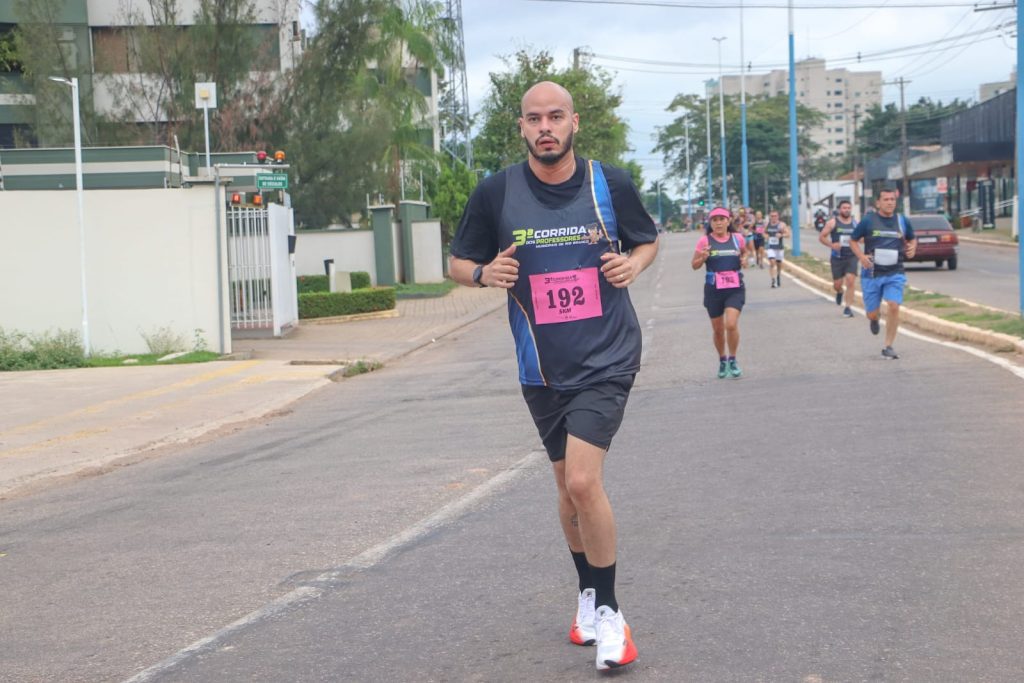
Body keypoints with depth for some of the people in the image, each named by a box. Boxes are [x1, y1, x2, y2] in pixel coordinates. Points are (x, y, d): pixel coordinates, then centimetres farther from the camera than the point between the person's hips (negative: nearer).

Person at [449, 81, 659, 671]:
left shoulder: (611, 183, -4)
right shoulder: (496, 192, -3)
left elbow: (649, 241, 13)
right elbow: (460, 263, 7)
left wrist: (633, 263, -9)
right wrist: (485, 272, -15)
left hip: (606, 357, -3)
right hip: (542, 367, 3)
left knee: (583, 482, -18)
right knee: (570, 486, 15)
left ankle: (609, 612, -1)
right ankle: (589, 595, 38)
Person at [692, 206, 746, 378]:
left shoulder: (737, 238, 1)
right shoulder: (705, 241, -3)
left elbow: (745, 253, 21)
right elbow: (694, 265, 4)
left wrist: (744, 260, -2)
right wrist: (702, 258, -17)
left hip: (735, 288, 0)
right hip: (713, 290, 0)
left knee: (731, 324, -17)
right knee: (718, 329, 10)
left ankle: (733, 361, 2)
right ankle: (722, 361, 34)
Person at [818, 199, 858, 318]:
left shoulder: (855, 223, 6)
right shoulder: (833, 222, -2)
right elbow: (821, 237, -1)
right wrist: (831, 245, -18)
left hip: (851, 257, 1)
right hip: (837, 258, -1)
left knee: (850, 281, -14)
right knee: (837, 284, 5)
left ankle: (848, 307, -7)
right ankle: (840, 292, 42)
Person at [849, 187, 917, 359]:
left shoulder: (902, 221, 4)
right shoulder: (868, 221, -4)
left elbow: (912, 239, 21)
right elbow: (853, 240, 6)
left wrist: (912, 248, -2)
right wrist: (861, 256, -11)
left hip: (895, 274, 1)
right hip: (872, 274, -1)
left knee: (893, 306, -18)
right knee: (872, 313, 4)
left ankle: (888, 347, -6)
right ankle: (874, 319, 45)